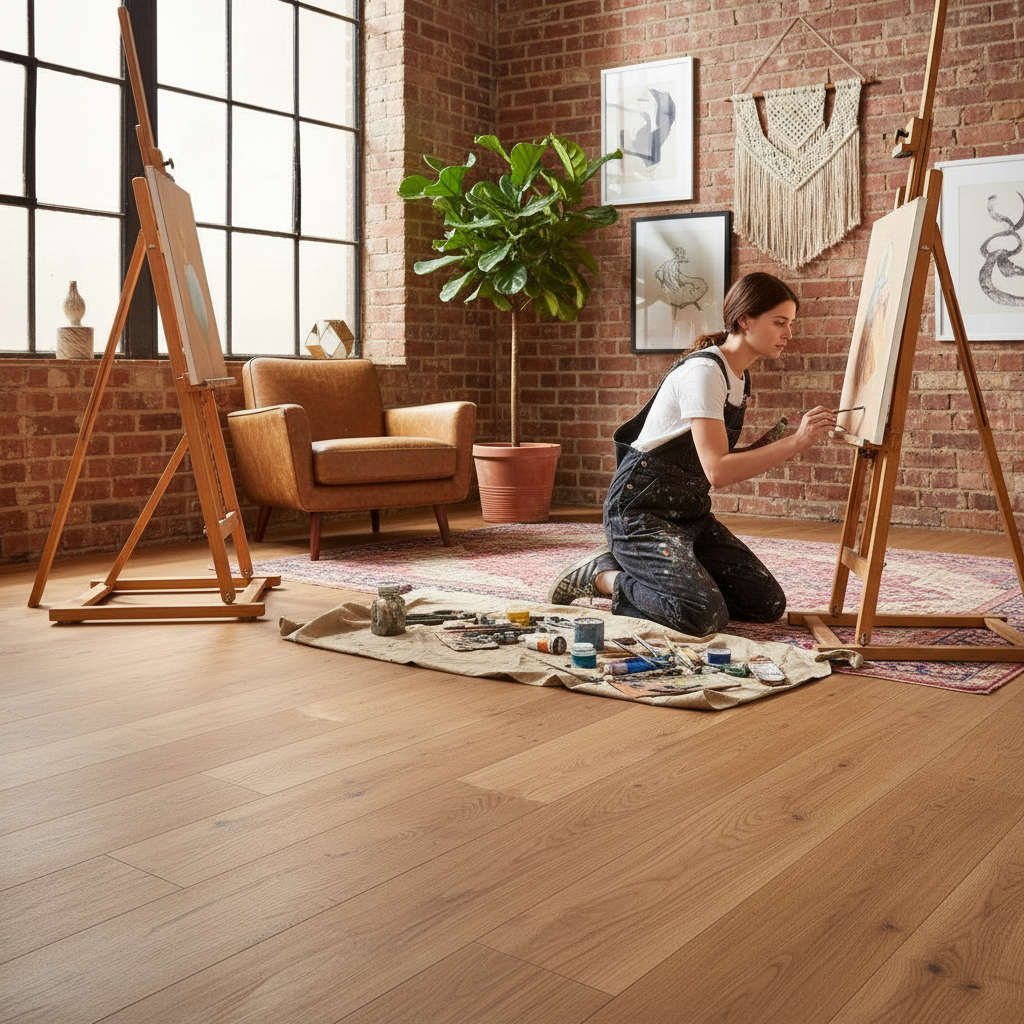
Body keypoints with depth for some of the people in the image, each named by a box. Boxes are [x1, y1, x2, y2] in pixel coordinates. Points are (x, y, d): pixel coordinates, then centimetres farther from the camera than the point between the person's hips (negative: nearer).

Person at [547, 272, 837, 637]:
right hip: (641, 513, -9)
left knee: (769, 603, -1)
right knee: (706, 616, -27)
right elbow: (717, 471, -27)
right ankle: (601, 574, -4)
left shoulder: (740, 377, 11)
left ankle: (641, 568, 11)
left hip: (690, 513, 10)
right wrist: (795, 442, -26)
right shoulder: (704, 371, -18)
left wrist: (768, 444, -4)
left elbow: (724, 460, 11)